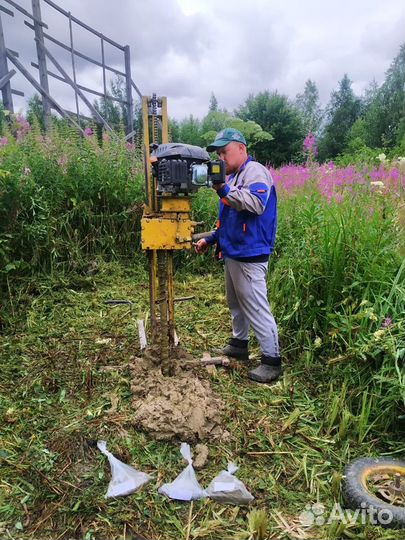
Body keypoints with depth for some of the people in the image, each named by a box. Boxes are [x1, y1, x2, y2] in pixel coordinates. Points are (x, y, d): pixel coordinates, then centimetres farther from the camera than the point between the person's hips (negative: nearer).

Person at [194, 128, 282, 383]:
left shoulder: (256, 172, -10)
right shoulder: (234, 177, 19)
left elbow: (256, 204, -29)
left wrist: (224, 190, -29)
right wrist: (210, 239, 18)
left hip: (249, 256, -10)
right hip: (232, 254, 10)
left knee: (256, 309, -6)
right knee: (236, 303, 20)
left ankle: (272, 360, 4)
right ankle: (239, 344, 36)